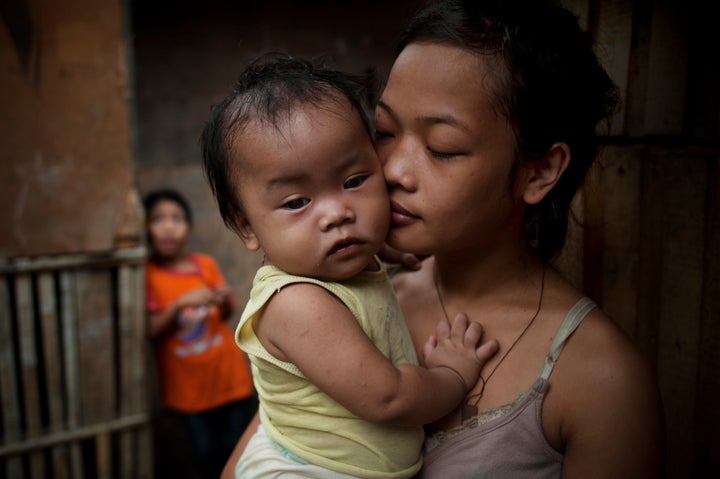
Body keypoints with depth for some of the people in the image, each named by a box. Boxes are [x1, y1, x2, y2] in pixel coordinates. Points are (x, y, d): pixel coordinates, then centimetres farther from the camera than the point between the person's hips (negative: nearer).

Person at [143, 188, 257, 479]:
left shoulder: (206, 264, -2)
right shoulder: (147, 274, -8)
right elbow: (151, 331, -13)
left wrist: (225, 301, -14)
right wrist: (181, 304, -27)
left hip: (228, 371, 2)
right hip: (188, 383, -2)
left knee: (239, 446, 8)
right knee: (206, 454, 5)